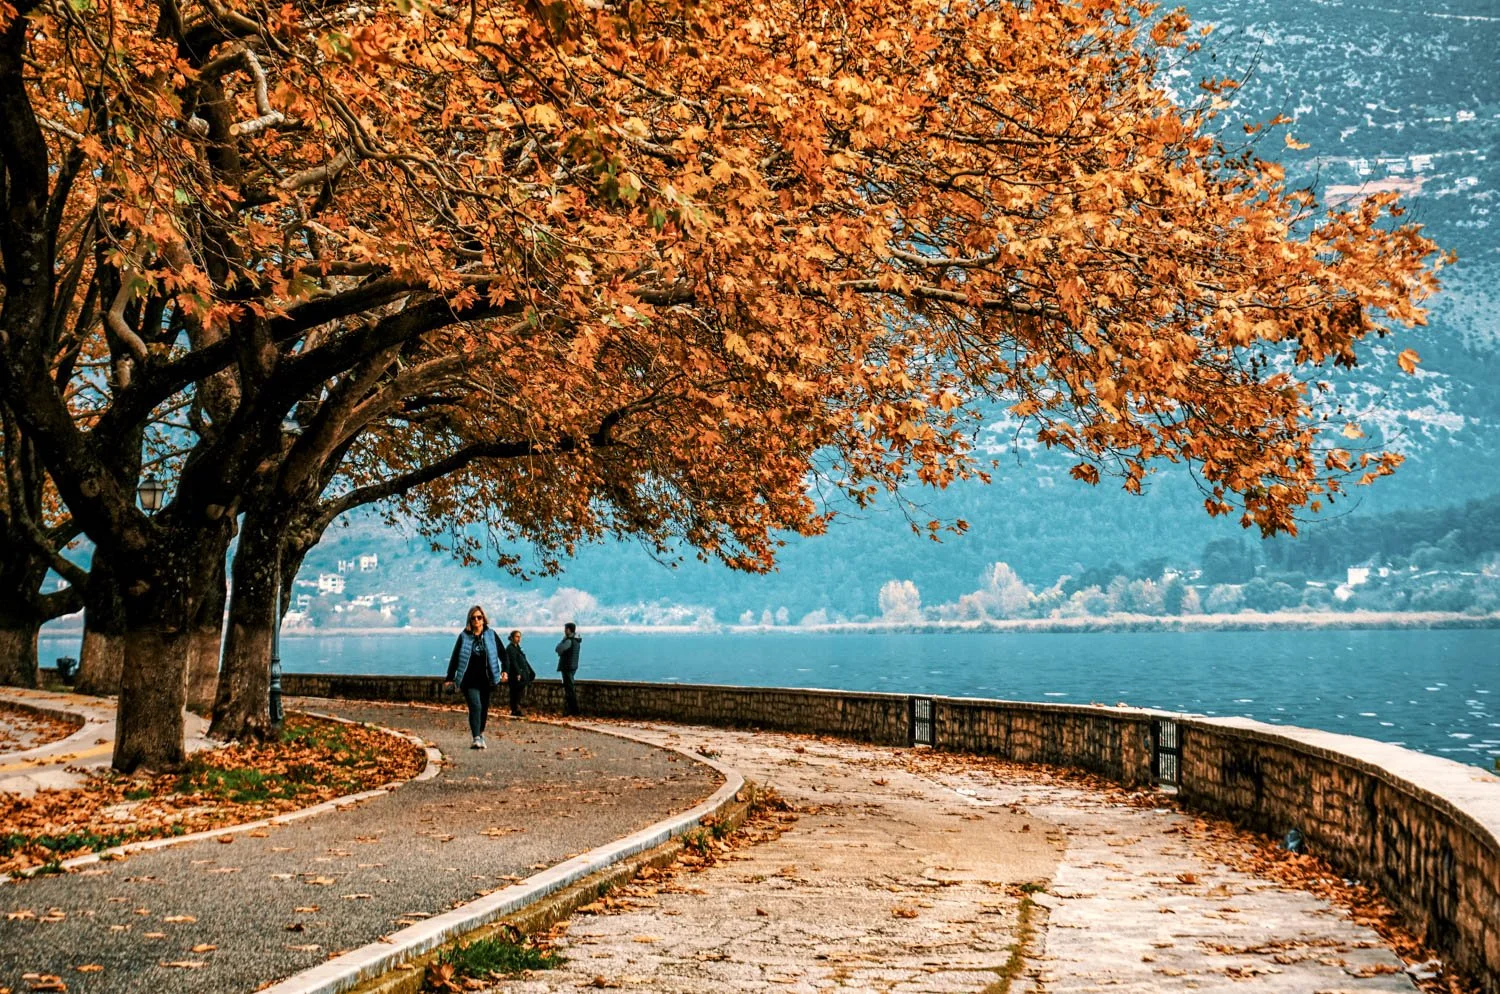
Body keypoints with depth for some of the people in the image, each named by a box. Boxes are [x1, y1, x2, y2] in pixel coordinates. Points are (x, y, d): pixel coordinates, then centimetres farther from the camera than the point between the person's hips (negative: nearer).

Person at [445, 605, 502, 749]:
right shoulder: (464, 636, 1)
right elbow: (455, 657, 5)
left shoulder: (491, 635, 4)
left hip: (486, 679, 2)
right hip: (470, 680, -2)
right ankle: (476, 738, -23)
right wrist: (450, 678, 3)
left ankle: (481, 734, 30)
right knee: (475, 706, -16)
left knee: (484, 708, 11)